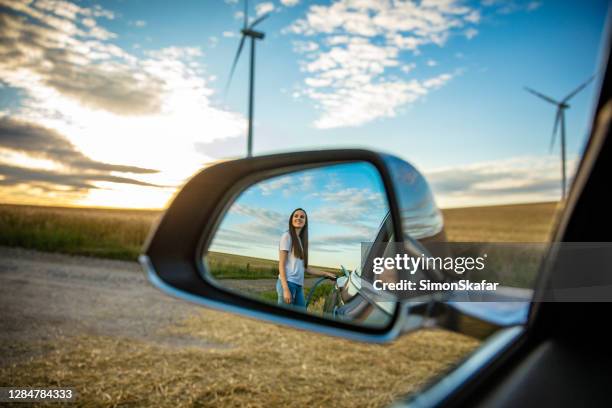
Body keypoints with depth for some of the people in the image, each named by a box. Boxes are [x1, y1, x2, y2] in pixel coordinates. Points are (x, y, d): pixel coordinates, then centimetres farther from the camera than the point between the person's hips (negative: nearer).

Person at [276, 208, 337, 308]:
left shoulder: (301, 240, 19)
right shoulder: (287, 236, -2)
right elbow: (281, 264, -9)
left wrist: (325, 273, 23)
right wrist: (285, 289, -18)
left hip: (298, 285, 8)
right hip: (288, 283, -8)